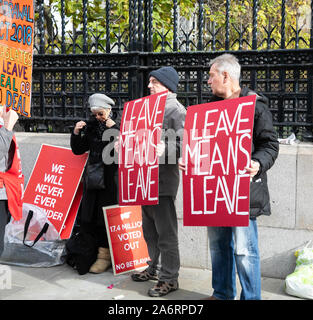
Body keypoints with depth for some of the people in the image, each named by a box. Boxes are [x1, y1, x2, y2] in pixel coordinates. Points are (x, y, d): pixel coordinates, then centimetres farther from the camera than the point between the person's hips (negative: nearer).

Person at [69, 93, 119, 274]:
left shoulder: (118, 126, -2)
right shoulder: (90, 127, 12)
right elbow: (78, 150, 14)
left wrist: (113, 128, -18)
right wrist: (76, 133, 0)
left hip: (110, 179, -5)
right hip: (93, 178, 5)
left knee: (105, 216, -3)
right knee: (88, 216, 5)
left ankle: (105, 255, 7)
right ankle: (94, 252, 17)